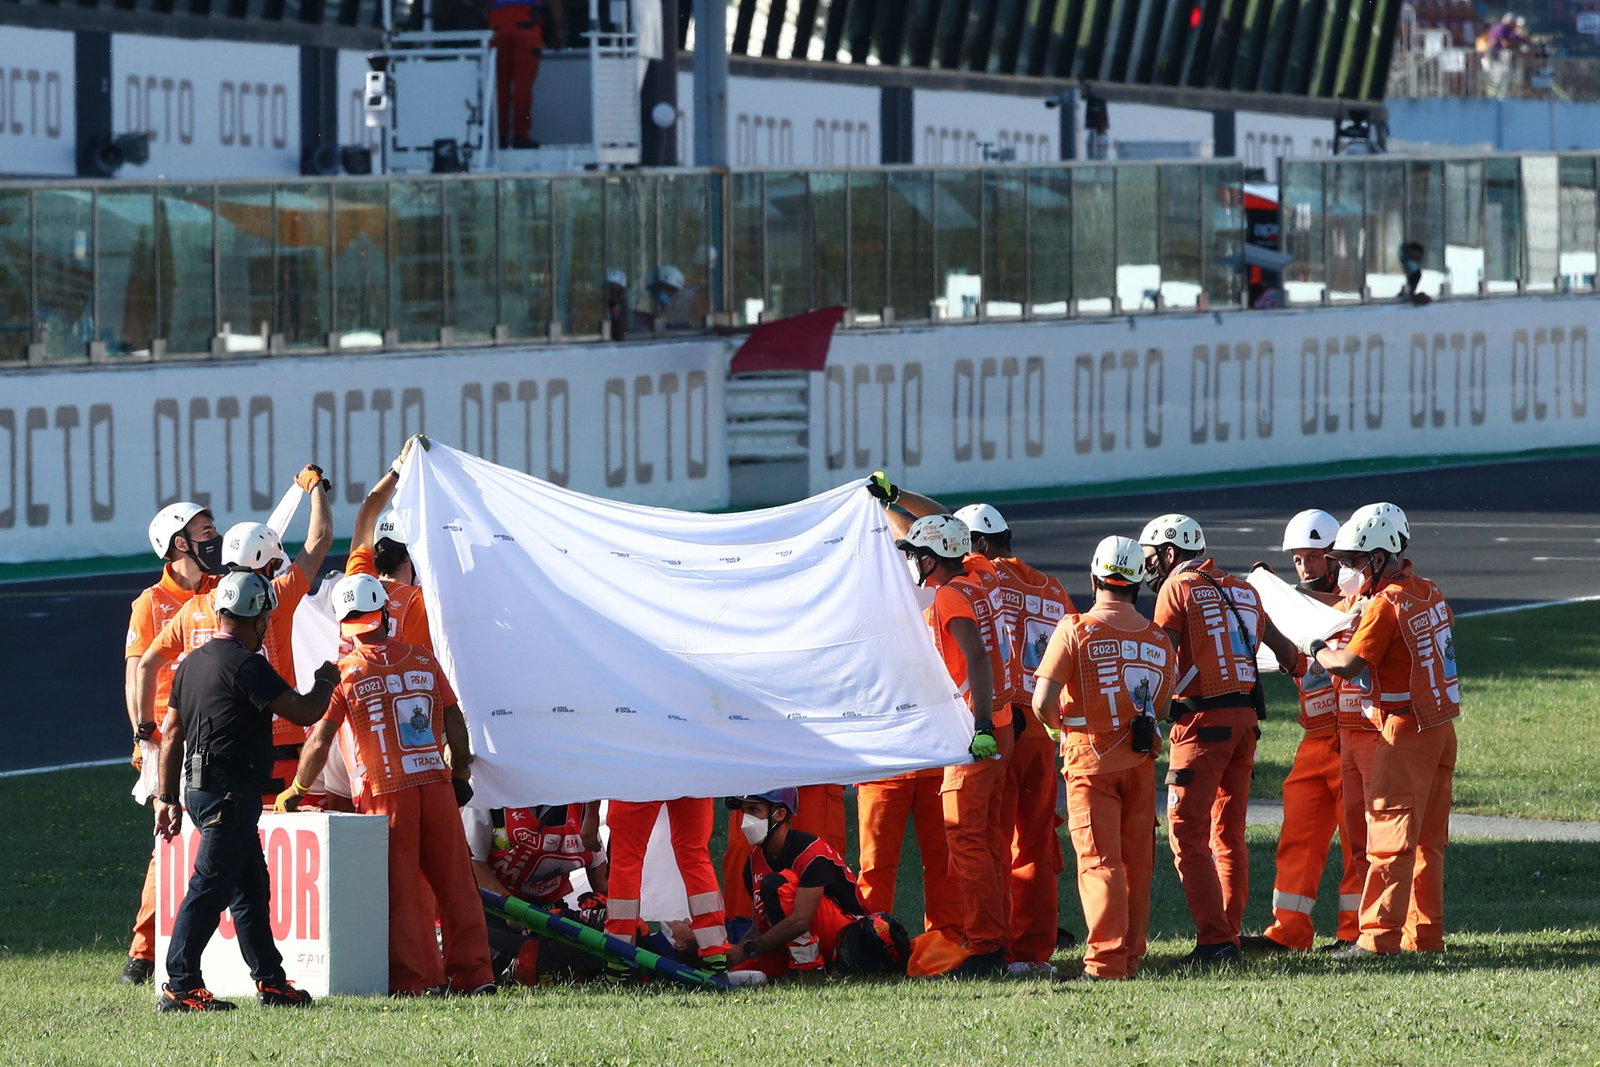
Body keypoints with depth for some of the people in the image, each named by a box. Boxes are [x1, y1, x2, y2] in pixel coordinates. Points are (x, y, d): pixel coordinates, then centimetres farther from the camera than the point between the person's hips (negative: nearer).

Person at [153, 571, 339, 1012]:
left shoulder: (193, 662, 13)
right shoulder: (245, 665, -15)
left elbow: (171, 732, 16)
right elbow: (304, 712, -15)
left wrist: (168, 798, 20)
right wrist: (325, 682, 6)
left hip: (202, 790, 10)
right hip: (230, 792, -10)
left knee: (251, 887, 16)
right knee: (210, 888, -8)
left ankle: (271, 981, 21)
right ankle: (180, 987, -9)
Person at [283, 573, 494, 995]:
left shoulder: (344, 674, -5)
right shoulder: (422, 661, 6)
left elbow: (319, 742, -7)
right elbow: (455, 724, 9)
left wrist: (295, 790, 6)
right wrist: (461, 775, 21)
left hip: (386, 795, -3)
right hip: (436, 784, 3)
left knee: (400, 890, 3)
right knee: (455, 884, 9)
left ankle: (417, 977, 2)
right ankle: (473, 973, 11)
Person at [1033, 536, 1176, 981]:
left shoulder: (1075, 631, -10)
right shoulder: (1158, 639, 4)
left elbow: (1043, 702, -14)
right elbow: (1161, 702, 7)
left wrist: (1058, 724, 6)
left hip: (1090, 757, -4)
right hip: (1140, 759, 4)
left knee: (1099, 860, -4)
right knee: (1137, 861, 12)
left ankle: (1106, 959, -11)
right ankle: (1132, 955, 18)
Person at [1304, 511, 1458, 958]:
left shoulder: (1386, 605, -16)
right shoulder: (1430, 593, 8)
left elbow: (1347, 666, -18)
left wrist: (1318, 650, 2)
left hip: (1405, 732, -8)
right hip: (1442, 727, 8)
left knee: (1391, 835, -7)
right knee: (1428, 838, 12)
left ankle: (1379, 936, -9)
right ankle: (1425, 933, 15)